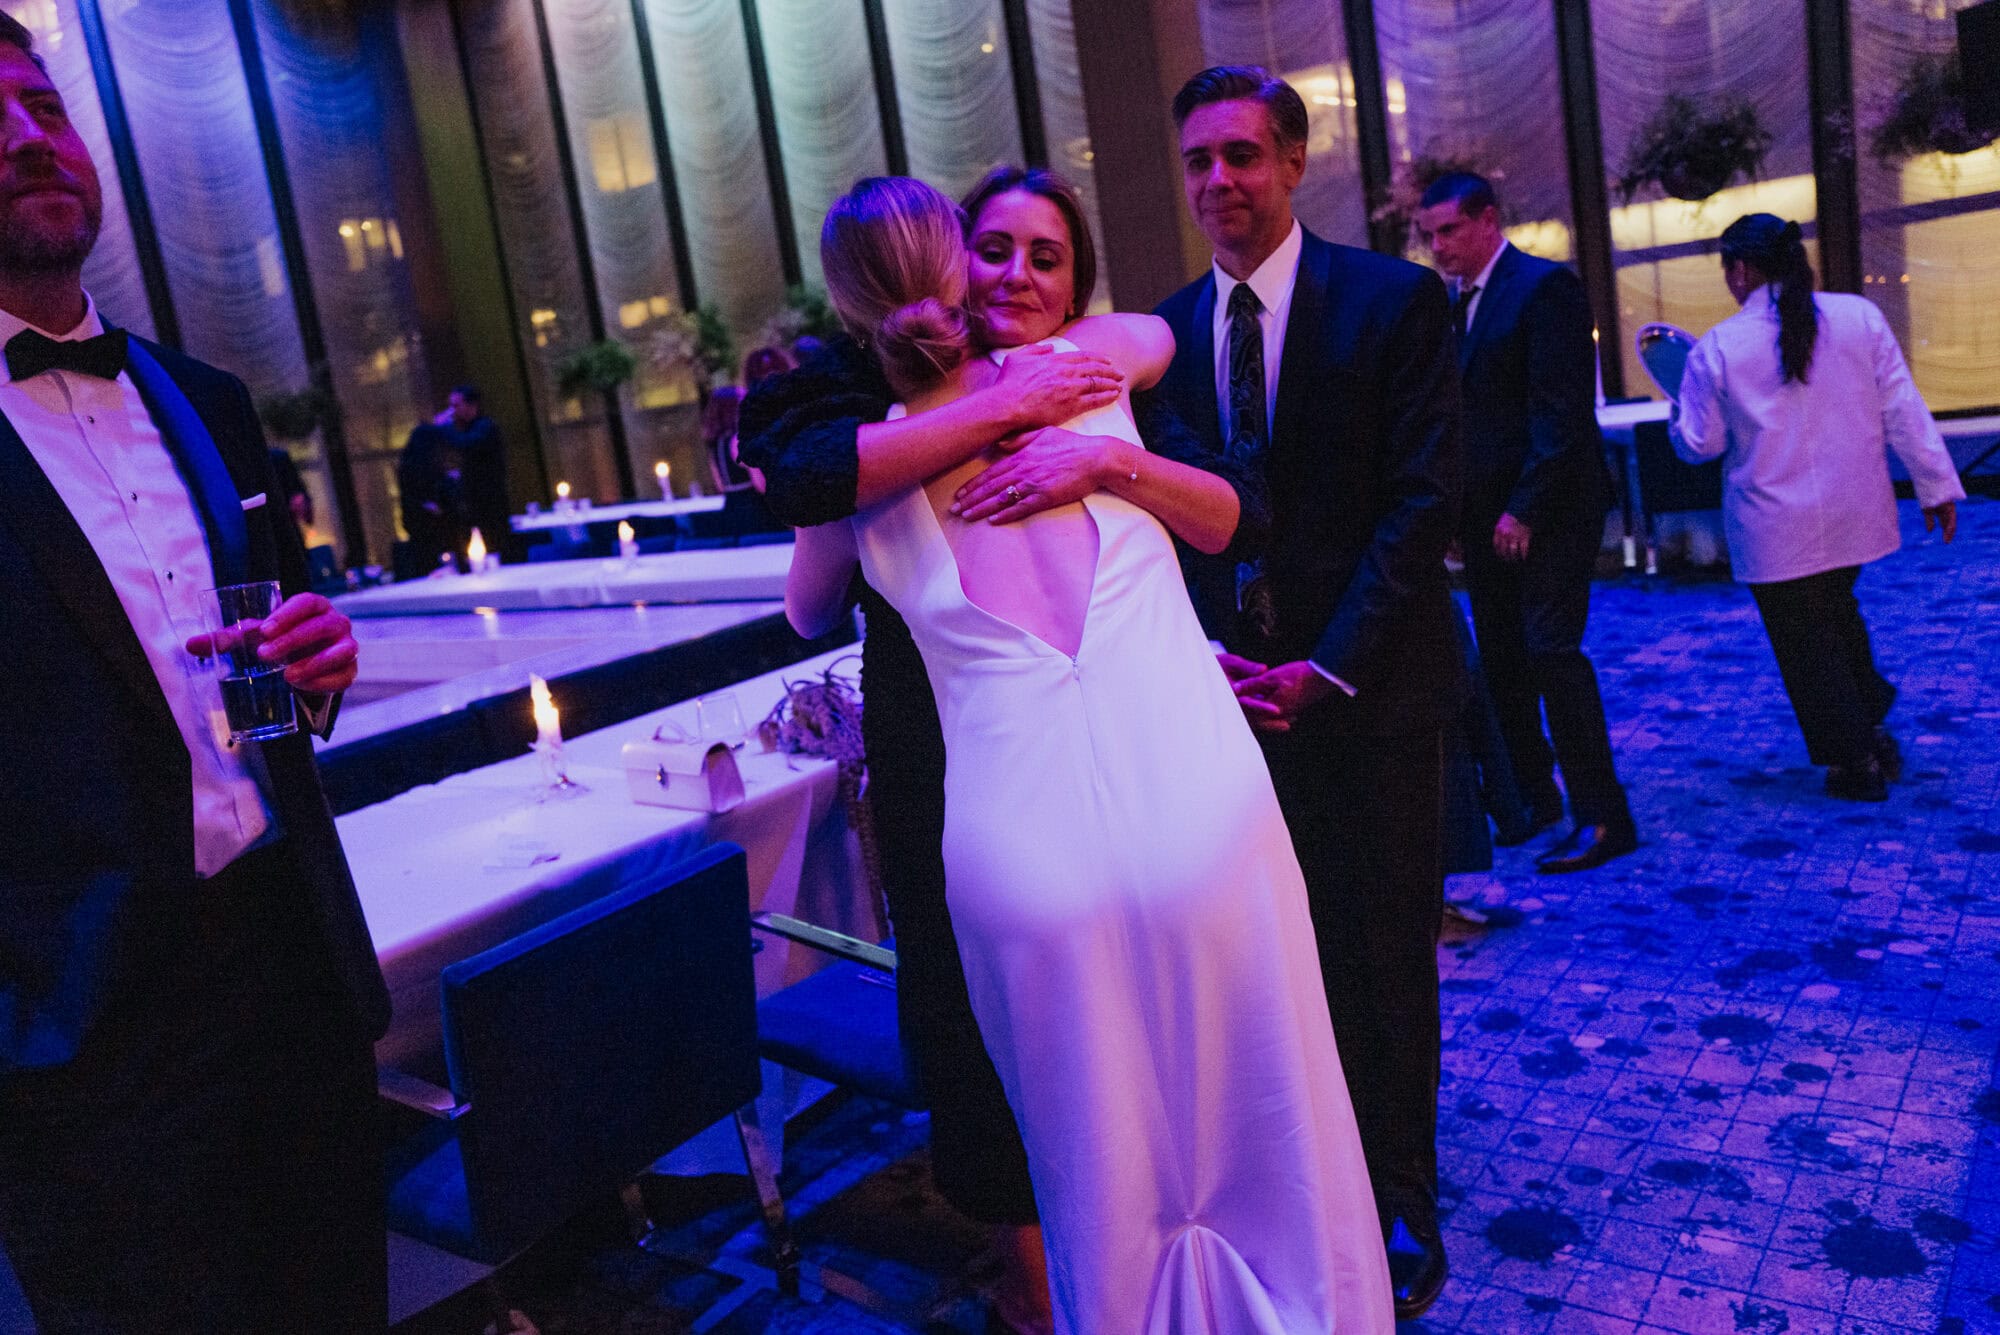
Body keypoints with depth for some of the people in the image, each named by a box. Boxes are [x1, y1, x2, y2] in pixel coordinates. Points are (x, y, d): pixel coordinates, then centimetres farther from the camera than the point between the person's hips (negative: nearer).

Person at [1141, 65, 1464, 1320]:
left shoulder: (1395, 300, -4)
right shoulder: (1168, 330, 7)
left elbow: (1423, 502, -10)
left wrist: (1325, 668, -15)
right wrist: (1203, 658, -7)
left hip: (1371, 688, -3)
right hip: (1238, 692, 3)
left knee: (1387, 957, 10)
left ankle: (1401, 1201, 28)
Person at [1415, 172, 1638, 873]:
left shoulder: (1546, 287, -9)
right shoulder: (1453, 303, 15)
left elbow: (1561, 413, -16)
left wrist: (1524, 509, -19)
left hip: (1548, 510, -8)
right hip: (1486, 513, 8)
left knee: (1550, 649, -12)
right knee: (1502, 658, 10)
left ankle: (1602, 816, -3)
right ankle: (1533, 797, 22)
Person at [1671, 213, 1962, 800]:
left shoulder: (1715, 348, -12)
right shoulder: (1859, 315, -4)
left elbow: (1699, 444, -6)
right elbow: (1903, 410, -2)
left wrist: (1680, 413, 15)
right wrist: (1937, 485, 5)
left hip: (1775, 529, -4)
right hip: (1856, 512, 4)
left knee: (1807, 645, 10)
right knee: (1838, 614, 26)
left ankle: (1857, 764, 16)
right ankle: (1873, 731, 22)